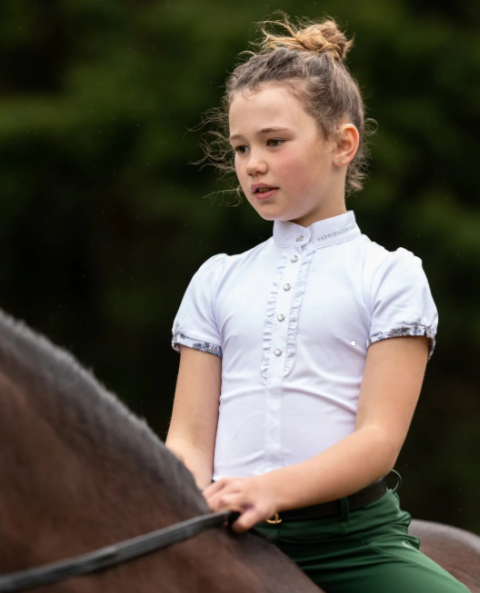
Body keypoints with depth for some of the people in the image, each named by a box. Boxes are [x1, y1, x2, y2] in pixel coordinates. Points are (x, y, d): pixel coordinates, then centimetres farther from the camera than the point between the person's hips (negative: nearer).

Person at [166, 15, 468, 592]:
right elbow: (189, 438, 11)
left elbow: (379, 438, -6)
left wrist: (274, 488, -24)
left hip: (352, 537, -2)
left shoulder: (389, 276, 6)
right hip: (233, 535, 3)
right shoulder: (217, 281, 17)